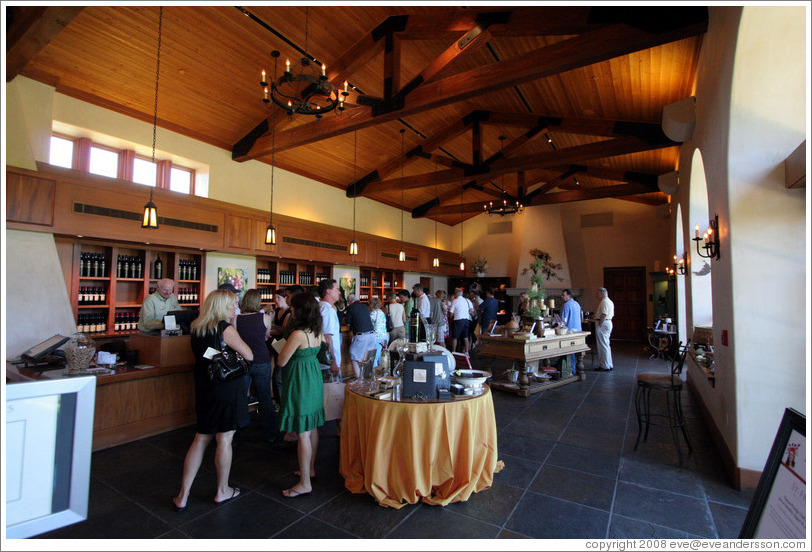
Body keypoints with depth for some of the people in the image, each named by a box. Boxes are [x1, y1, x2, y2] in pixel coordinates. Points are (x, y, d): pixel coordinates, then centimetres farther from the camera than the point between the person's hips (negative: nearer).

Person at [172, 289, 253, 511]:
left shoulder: (196, 328, 7)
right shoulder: (225, 328, -15)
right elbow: (249, 355, -14)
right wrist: (235, 333, 0)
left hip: (203, 388, 7)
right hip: (226, 387, -7)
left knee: (201, 439, 16)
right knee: (224, 439, 6)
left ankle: (182, 496, 21)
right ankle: (222, 491, 22)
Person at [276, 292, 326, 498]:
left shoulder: (298, 334, -22)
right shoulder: (317, 332, 2)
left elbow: (282, 361, -15)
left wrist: (285, 346, 3)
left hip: (300, 384, -9)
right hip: (314, 380, 9)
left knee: (302, 433, 0)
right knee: (312, 428, 19)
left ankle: (305, 483, 10)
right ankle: (310, 469, 36)